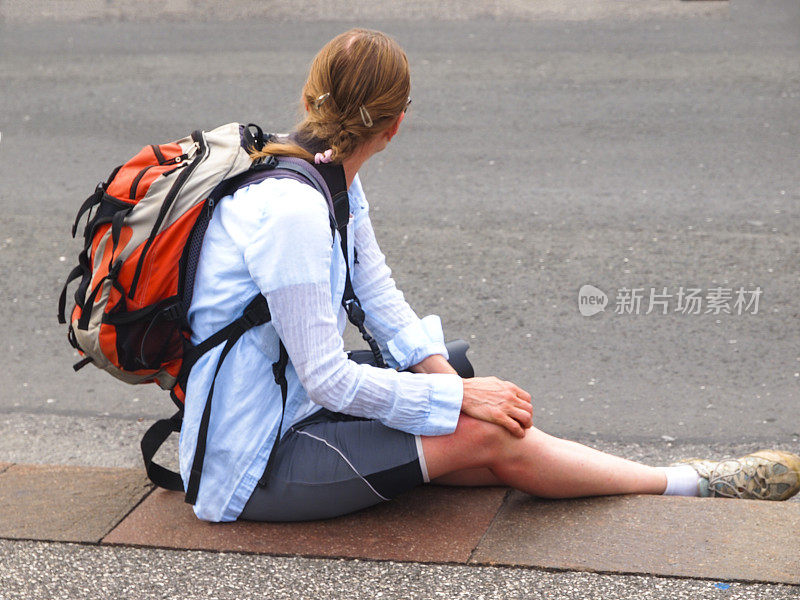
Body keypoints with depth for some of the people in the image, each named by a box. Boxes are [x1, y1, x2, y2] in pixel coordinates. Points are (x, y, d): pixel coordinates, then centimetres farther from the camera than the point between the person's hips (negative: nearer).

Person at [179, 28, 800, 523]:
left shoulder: (331, 182, 4)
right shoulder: (291, 211, -27)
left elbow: (379, 296, 9)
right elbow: (328, 380, -25)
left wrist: (440, 370, -7)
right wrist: (457, 395, -19)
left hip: (290, 411, 9)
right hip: (252, 468, -9)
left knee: (486, 416, -4)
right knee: (485, 433, -14)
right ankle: (695, 483, -1)